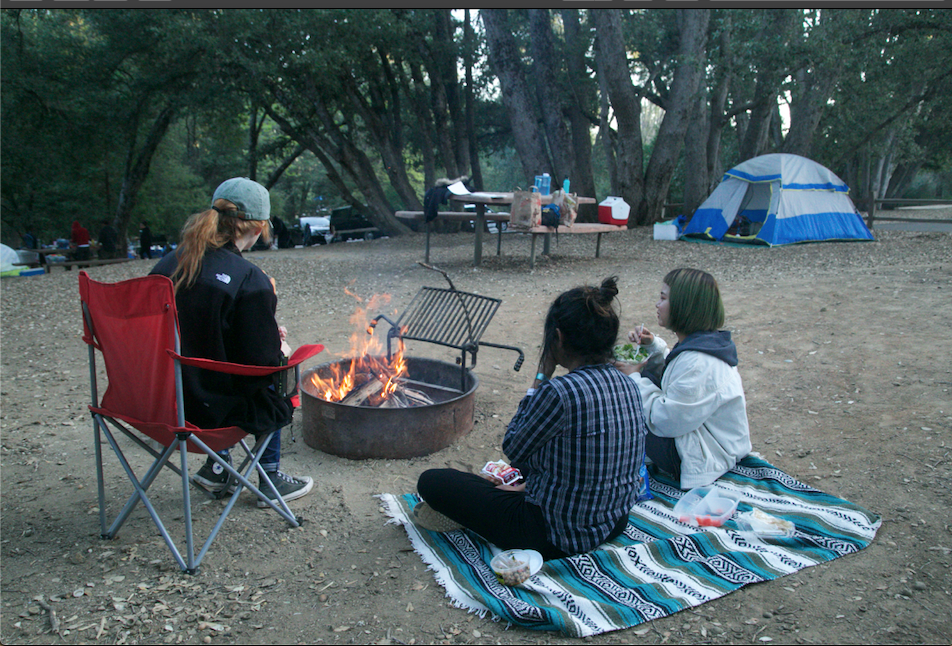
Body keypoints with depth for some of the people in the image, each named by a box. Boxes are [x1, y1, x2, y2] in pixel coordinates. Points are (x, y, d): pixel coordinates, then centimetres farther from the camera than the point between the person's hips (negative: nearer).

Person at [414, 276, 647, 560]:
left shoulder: (560, 392, -29)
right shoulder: (626, 385, -3)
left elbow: (513, 448, -10)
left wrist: (541, 376, -9)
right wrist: (530, 486, 16)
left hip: (558, 539, -8)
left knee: (431, 481, -1)